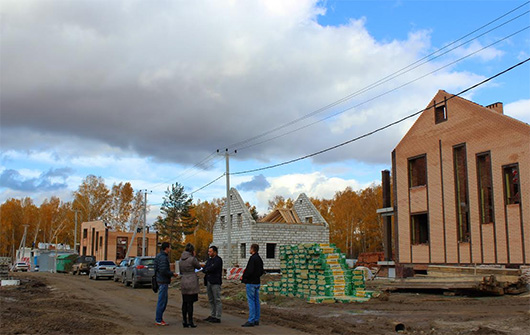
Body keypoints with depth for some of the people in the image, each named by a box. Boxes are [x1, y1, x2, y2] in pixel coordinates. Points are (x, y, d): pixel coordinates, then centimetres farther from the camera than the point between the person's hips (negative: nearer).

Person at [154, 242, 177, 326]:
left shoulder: (160, 256, 15)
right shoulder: (163, 257, -17)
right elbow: (163, 270, -25)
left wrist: (169, 276, 17)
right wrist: (172, 274, -12)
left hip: (161, 280, 10)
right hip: (163, 281, -10)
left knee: (164, 300, 16)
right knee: (162, 301, -4)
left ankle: (159, 318, 21)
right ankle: (158, 320, 2)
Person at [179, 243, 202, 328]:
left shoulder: (181, 260, 7)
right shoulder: (192, 259, -13)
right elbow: (198, 267, 3)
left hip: (183, 282, 6)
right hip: (192, 283, -6)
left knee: (185, 302, 11)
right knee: (190, 303, -2)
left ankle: (184, 321, 13)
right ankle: (190, 321, 2)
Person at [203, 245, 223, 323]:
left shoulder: (218, 260, -9)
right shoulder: (209, 260, 18)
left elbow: (212, 268, -18)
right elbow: (205, 269, 9)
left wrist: (206, 270, -3)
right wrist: (208, 271, -12)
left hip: (215, 282, -9)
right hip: (208, 282, 9)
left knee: (217, 300, -5)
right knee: (211, 300, 13)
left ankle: (217, 317, -3)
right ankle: (212, 315, 21)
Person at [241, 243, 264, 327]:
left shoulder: (253, 258, -16)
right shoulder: (260, 259, 13)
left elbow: (250, 271, -21)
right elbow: (261, 272, 18)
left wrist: (243, 278, -8)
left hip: (251, 283, -9)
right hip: (257, 282, 9)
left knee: (251, 301, -7)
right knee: (256, 301, 11)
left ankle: (251, 321, -6)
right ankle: (256, 320, 16)